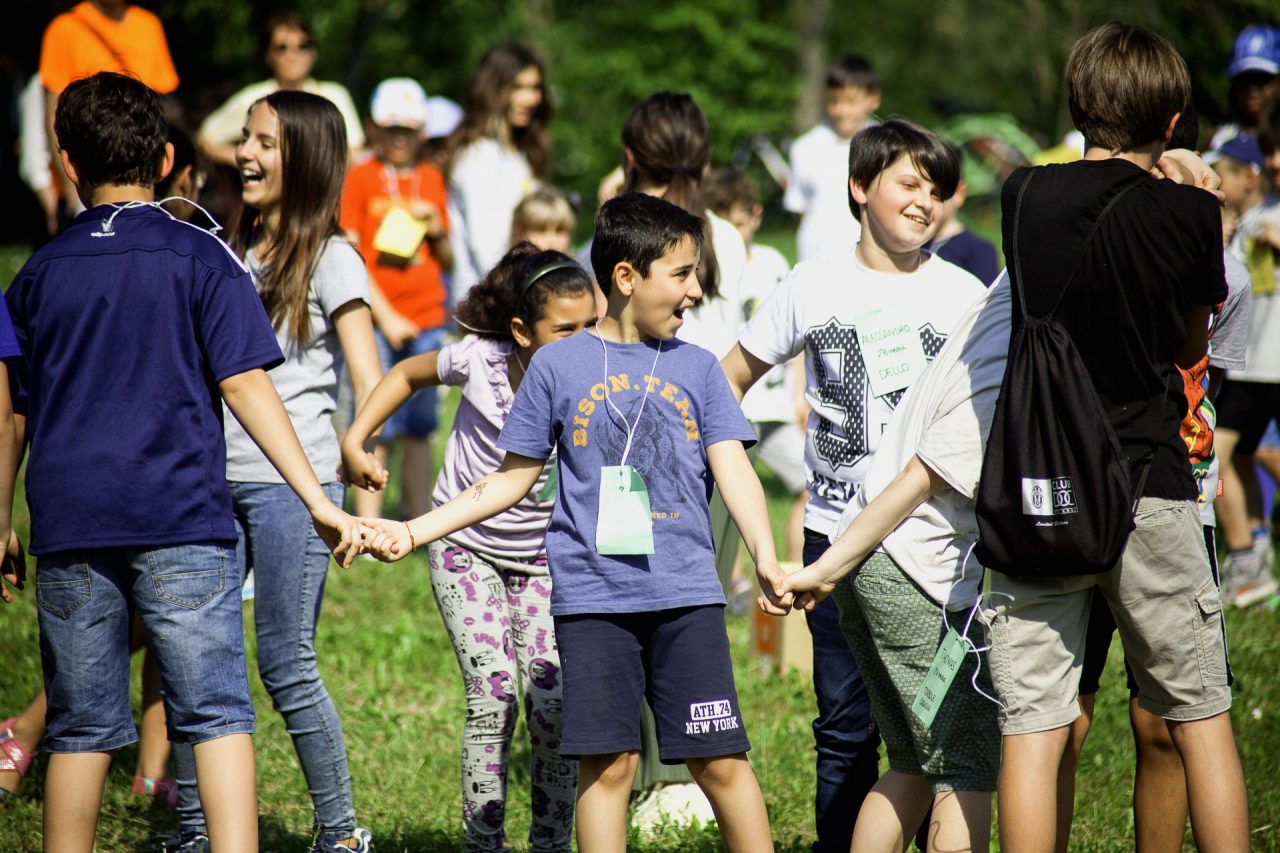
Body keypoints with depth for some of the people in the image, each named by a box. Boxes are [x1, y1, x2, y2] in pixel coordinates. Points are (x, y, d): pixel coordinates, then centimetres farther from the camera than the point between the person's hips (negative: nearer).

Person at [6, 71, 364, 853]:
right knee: (216, 710, -4)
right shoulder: (201, 259, 1)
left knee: (80, 727, 9)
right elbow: (244, 384, -6)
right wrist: (319, 500, -6)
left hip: (69, 525, 3)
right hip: (181, 520, -3)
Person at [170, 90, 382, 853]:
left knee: (286, 664, -4)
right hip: (218, 477, 6)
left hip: (293, 482, -6)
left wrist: (360, 470, -19)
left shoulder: (330, 259, -3)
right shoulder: (236, 251, 15)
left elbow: (369, 381, -9)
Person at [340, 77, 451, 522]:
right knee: (377, 428, -8)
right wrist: (385, 317, -11)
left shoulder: (431, 179, 14)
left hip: (426, 320, 4)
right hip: (377, 322, -4)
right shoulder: (360, 178, 1)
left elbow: (447, 262, 19)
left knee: (419, 428, 6)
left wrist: (437, 231, -2)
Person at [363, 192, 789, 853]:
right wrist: (414, 532, 4)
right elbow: (512, 479, 11)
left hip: (687, 594, 1)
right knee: (607, 765, 0)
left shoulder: (696, 368, 8)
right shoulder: (559, 365, 5)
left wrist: (766, 561, -17)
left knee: (721, 760, 0)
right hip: (593, 594, -1)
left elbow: (733, 469, -1)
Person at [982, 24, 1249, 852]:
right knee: (1201, 717, 11)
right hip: (1150, 488, -1)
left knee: (1032, 733, 1)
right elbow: (1192, 347, 9)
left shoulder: (1026, 195, 0)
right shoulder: (1190, 213, -5)